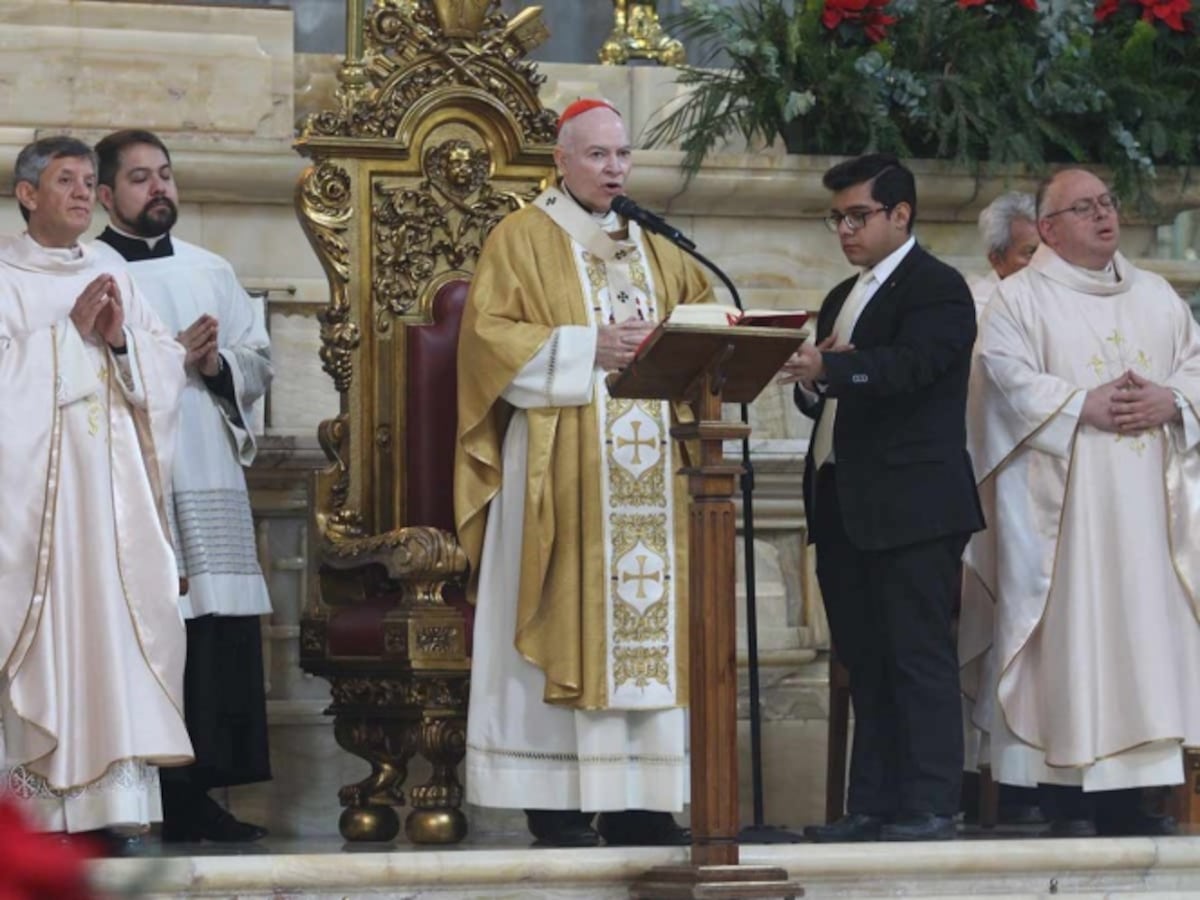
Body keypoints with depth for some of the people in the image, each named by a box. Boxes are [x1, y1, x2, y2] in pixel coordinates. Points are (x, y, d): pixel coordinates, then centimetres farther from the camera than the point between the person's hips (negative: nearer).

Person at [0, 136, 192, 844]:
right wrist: (72, 329, -11)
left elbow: (169, 364, 11)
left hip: (113, 481, 4)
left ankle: (118, 786, -5)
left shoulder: (114, 277, 17)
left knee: (120, 618, -3)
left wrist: (120, 338, -6)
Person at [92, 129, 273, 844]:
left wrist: (219, 364, -4)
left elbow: (261, 362, 17)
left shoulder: (211, 271, 19)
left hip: (209, 479, 5)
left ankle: (196, 795, 3)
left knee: (220, 634, -1)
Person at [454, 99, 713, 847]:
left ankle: (638, 800, 2)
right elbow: (490, 336, -8)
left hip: (650, 468, 6)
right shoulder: (523, 240, 2)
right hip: (559, 470, -5)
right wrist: (589, 349, -16)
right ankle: (557, 802, -7)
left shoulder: (654, 246, 20)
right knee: (567, 618, -8)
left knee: (650, 616, 0)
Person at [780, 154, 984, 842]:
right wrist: (809, 384, -6)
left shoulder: (937, 289, -5)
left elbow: (909, 364, -22)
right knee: (866, 660, 10)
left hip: (911, 502, -9)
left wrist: (828, 369, -35)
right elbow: (826, 393, 17)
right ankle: (873, 805, 13)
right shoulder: (842, 299, 22)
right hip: (844, 502, 9)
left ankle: (930, 806, -6)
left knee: (919, 655, -7)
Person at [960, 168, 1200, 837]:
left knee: (1143, 621, 0)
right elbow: (1009, 379, -9)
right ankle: (1068, 798, -5)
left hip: (1145, 498, 4)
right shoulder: (1020, 298, 3)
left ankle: (1128, 793, 2)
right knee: (1069, 626, -7)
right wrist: (1084, 406, -17)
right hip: (1062, 500, -4)